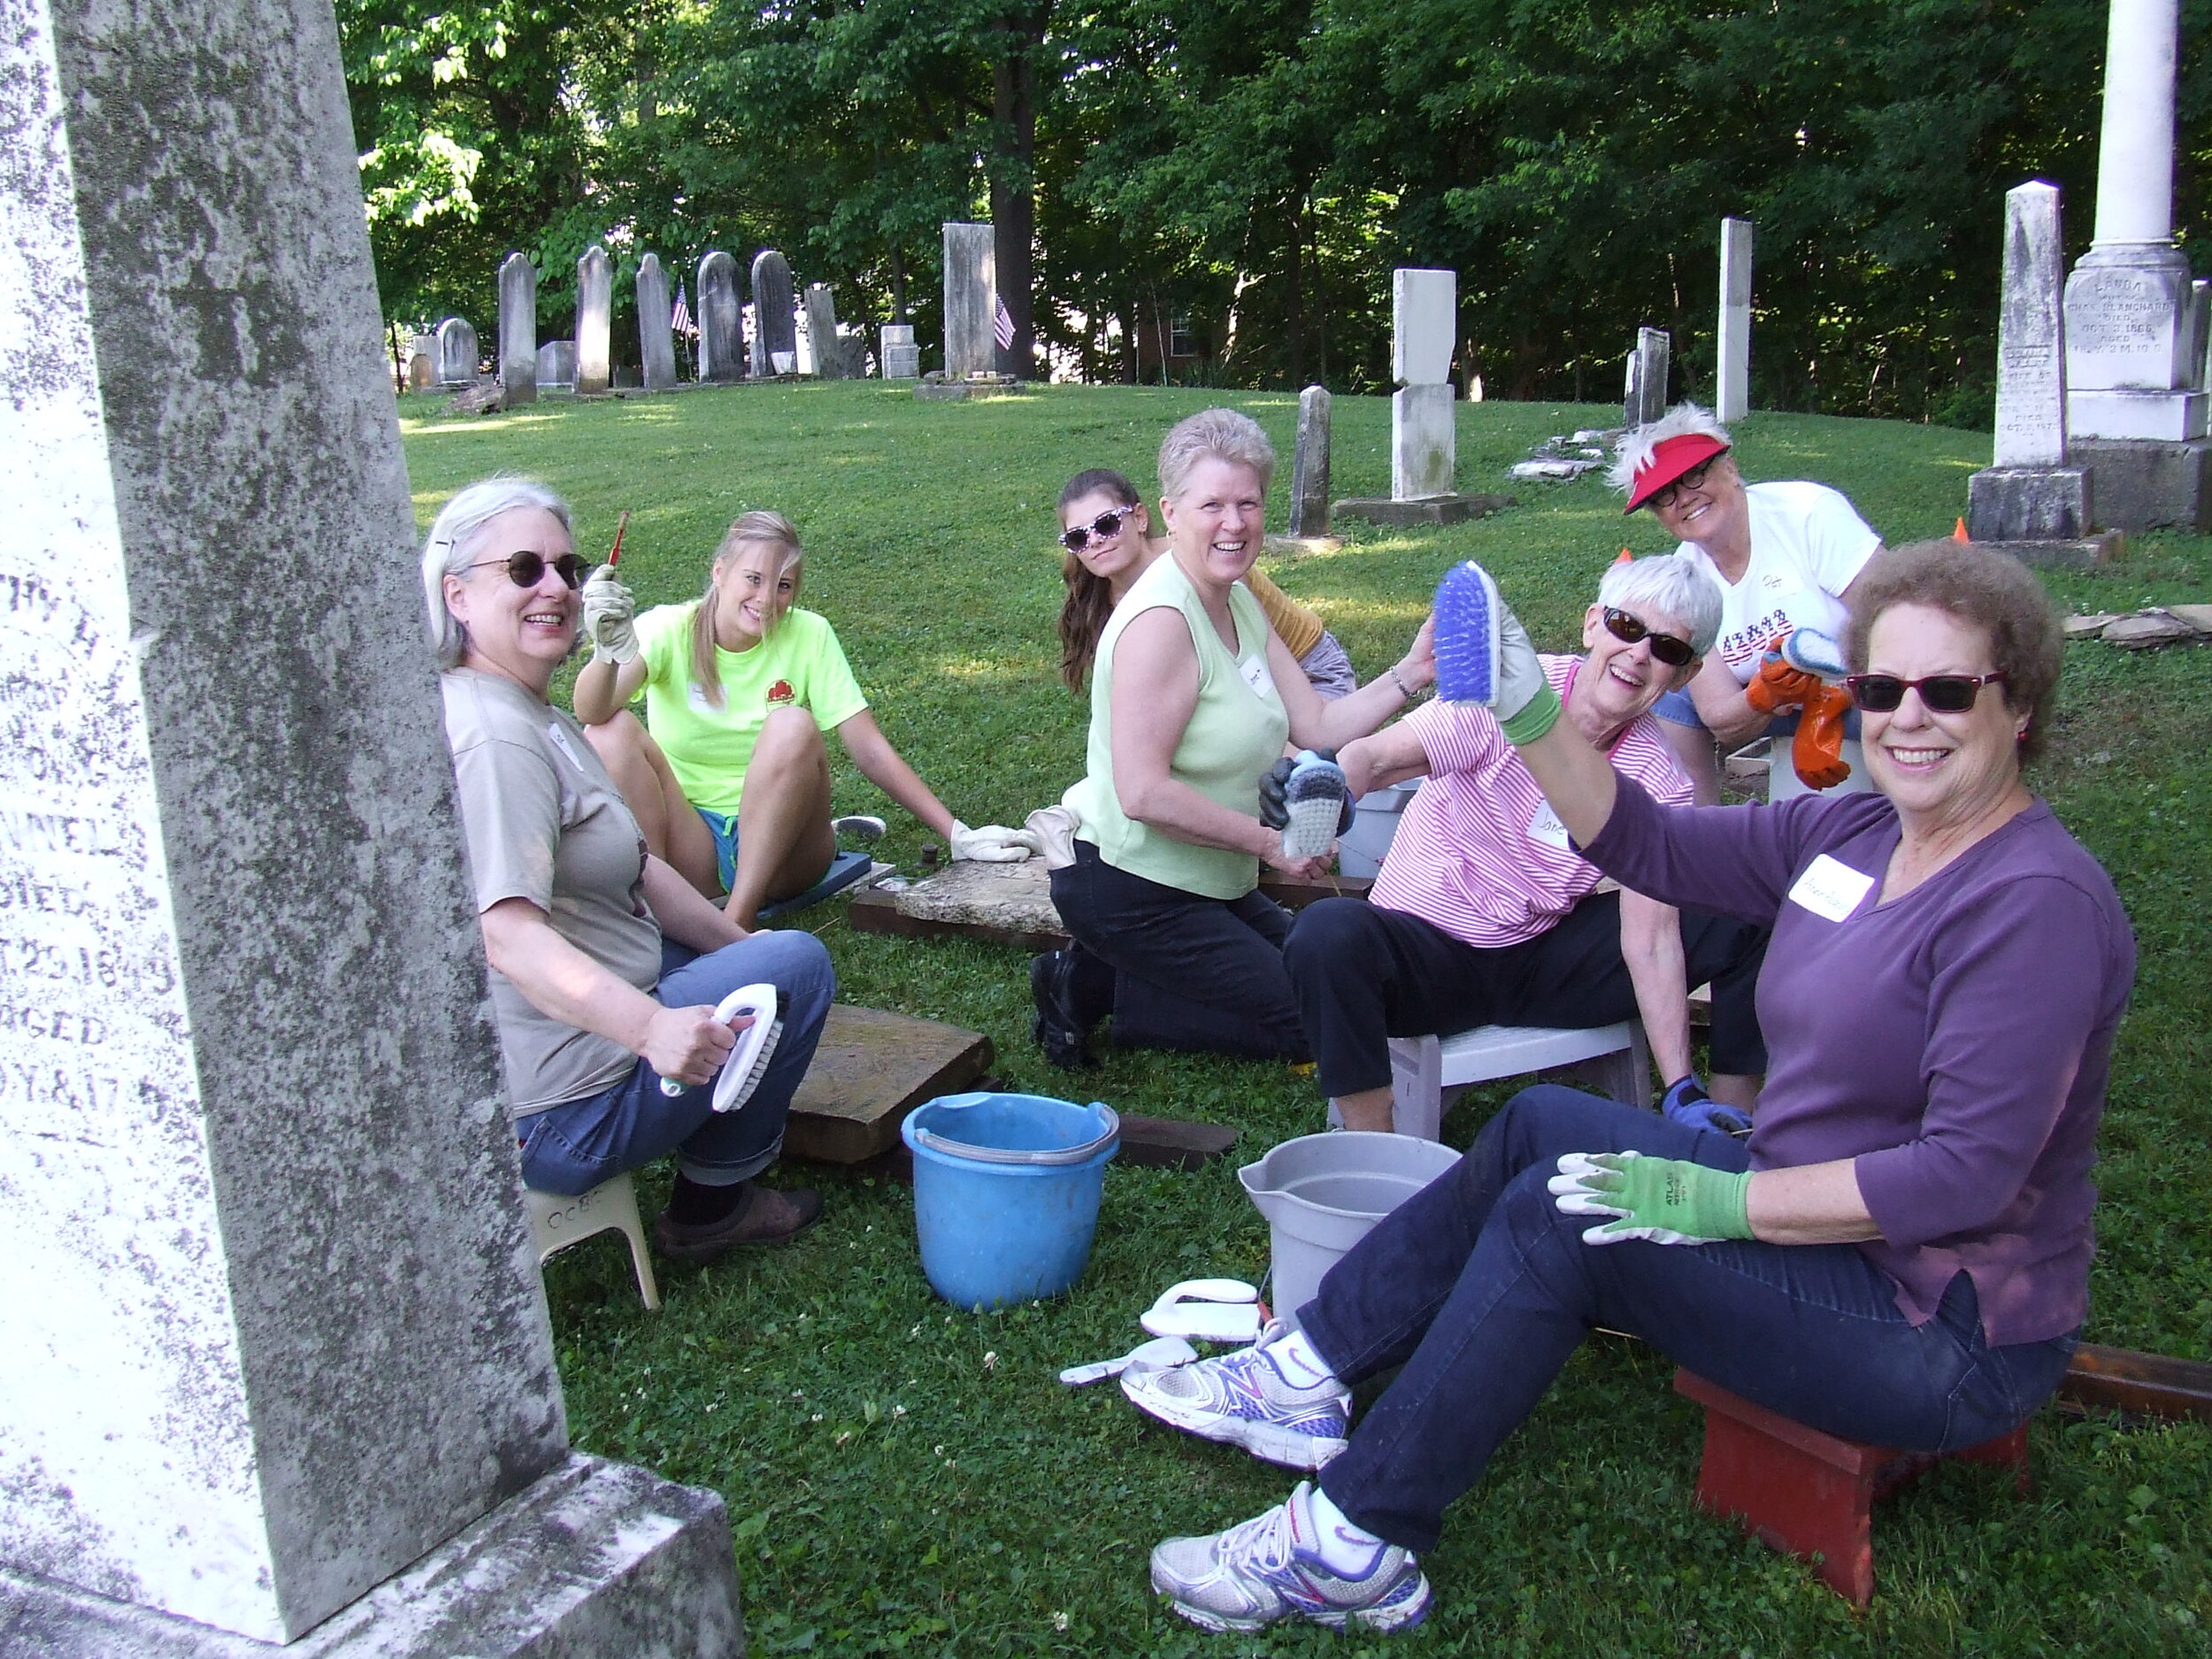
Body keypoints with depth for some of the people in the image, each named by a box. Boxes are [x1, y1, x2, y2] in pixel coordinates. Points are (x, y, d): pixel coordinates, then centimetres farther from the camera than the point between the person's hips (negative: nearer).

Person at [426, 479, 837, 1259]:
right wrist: (650, 1026, -46)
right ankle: (713, 1201, 10)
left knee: (773, 954, 27)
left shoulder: (539, 718, 10)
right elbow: (508, 935, -35)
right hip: (556, 1113, -11)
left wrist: (739, 942, 12)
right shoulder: (492, 738, -24)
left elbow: (636, 870, 15)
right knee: (800, 965, -4)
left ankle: (715, 1186, 25)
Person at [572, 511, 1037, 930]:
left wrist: (957, 834, -17)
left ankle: (739, 916, -27)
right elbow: (591, 712, -25)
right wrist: (609, 652, -47)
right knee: (610, 731, -24)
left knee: (793, 726, -28)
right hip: (686, 840, 0)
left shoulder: (808, 635, -6)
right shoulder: (668, 630, -8)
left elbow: (870, 750, -9)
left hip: (780, 848, 0)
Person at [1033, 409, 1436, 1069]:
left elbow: (1319, 726, -1)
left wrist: (1410, 674, -14)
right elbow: (1144, 794, -29)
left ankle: (1101, 977, 13)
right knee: (1300, 1023, -2)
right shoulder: (1162, 620, -24)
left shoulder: (1241, 604, 5)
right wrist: (1268, 841, -23)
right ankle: (1094, 988, 2)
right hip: (1128, 885, -9)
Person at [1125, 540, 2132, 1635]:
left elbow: (1966, 1174, -27)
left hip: (1949, 1335, -9)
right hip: (1829, 1217, 9)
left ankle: (1352, 1548, -9)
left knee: (1557, 1218, -19)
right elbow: (1645, 845, 5)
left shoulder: (2037, 901, -22)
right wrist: (1526, 710, -7)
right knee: (1541, 1126, 5)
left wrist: (1723, 1201, -25)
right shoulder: (1854, 835, 3)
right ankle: (1309, 1375, 10)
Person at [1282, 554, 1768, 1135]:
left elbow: (1650, 937, -11)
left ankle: (1735, 1130, 8)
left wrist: (1681, 1090, -20)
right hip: (1425, 950, -3)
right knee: (1327, 933, -37)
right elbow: (1376, 757, -27)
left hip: (1543, 957, 4)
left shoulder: (1656, 777, -5)